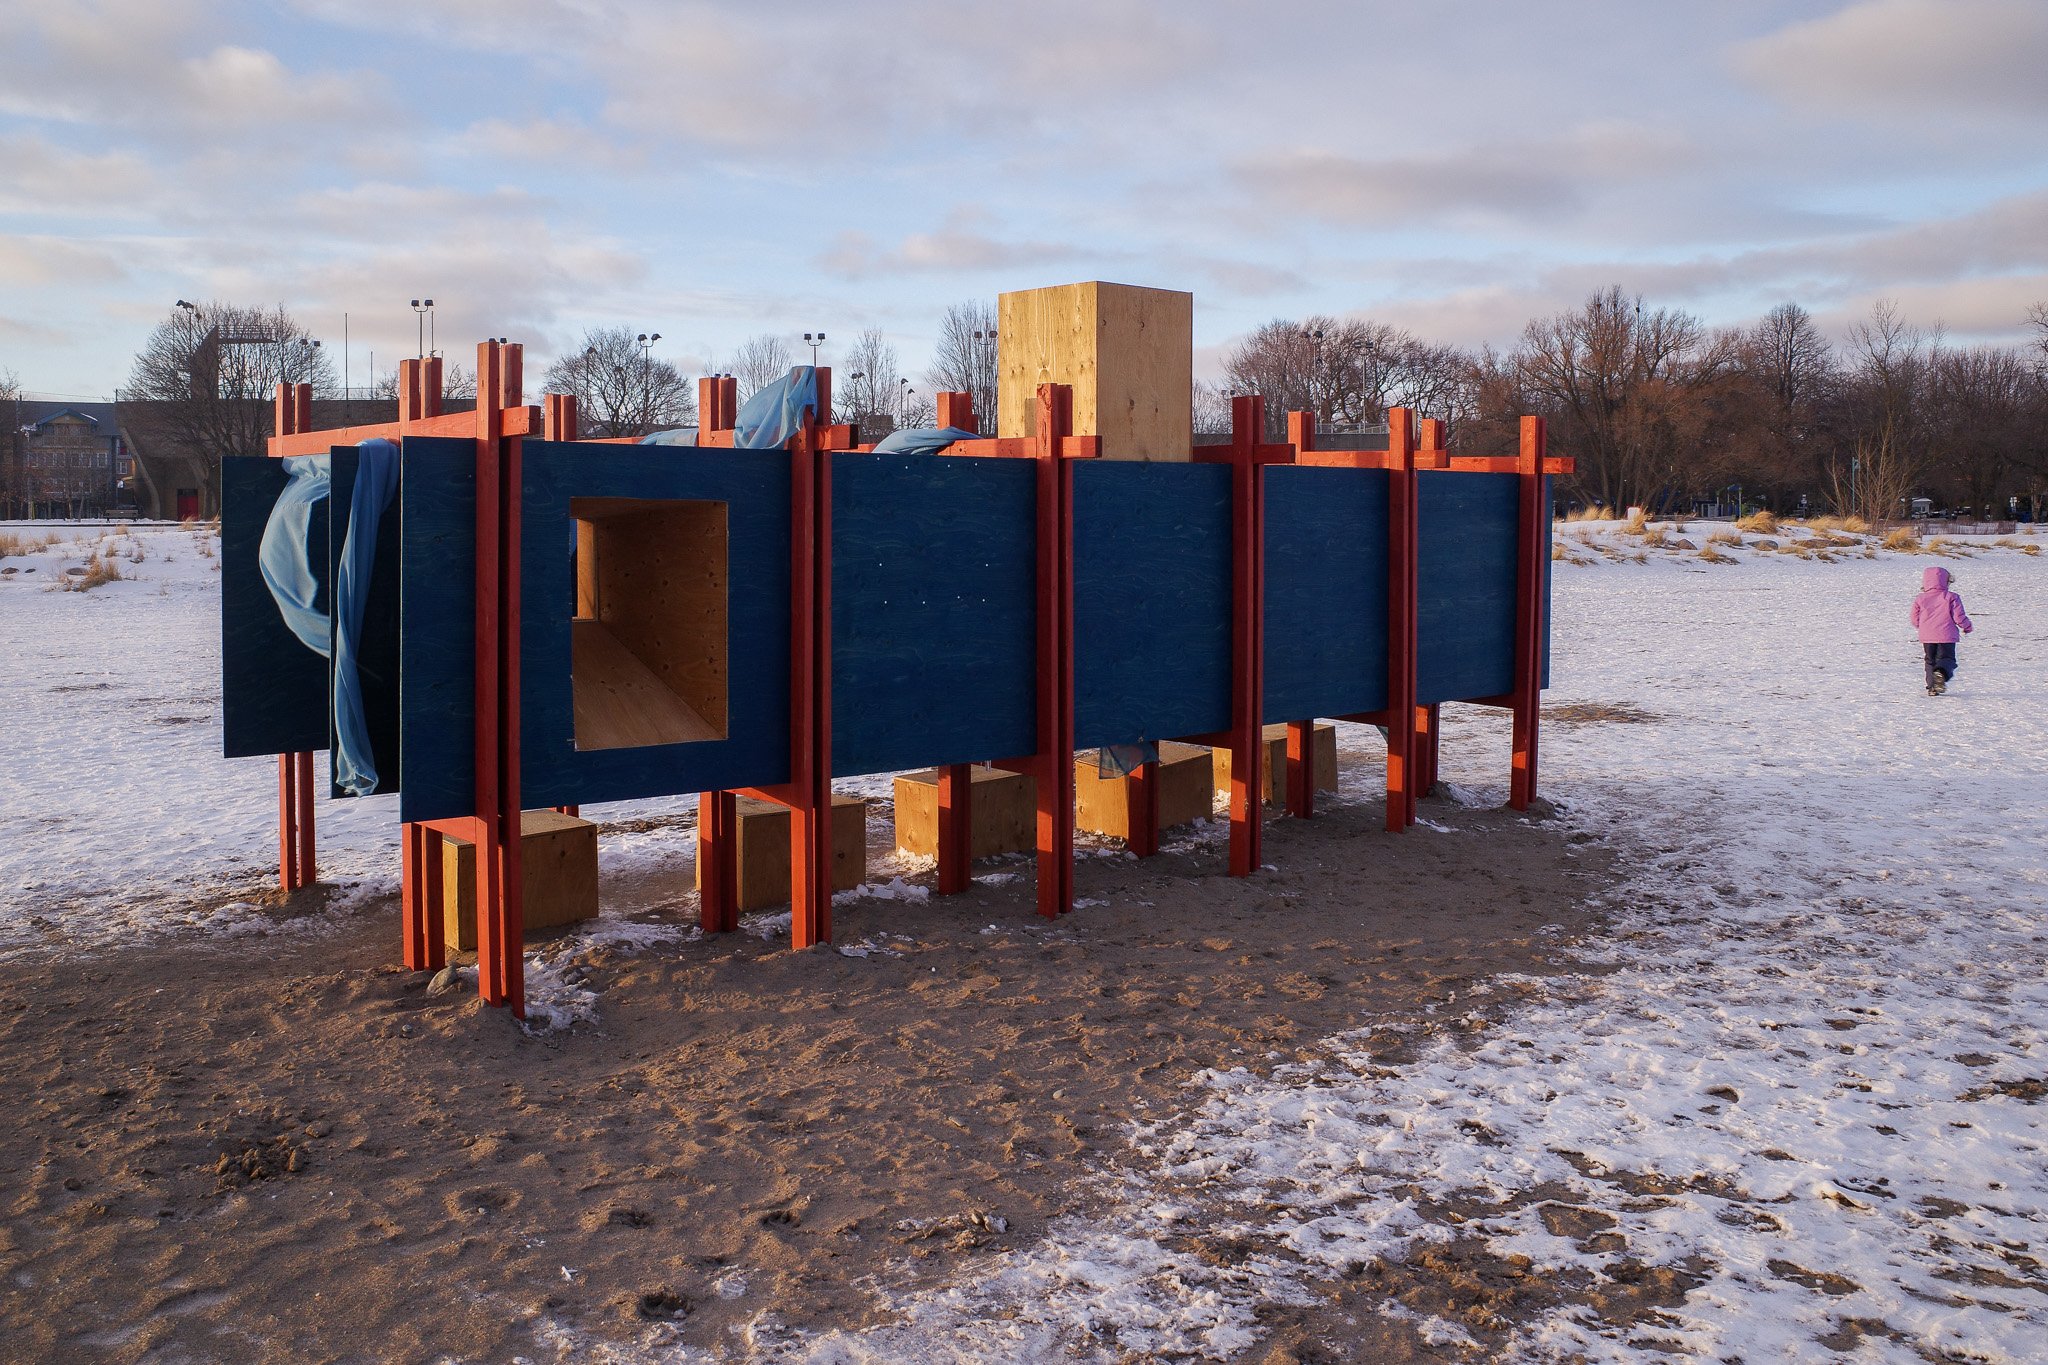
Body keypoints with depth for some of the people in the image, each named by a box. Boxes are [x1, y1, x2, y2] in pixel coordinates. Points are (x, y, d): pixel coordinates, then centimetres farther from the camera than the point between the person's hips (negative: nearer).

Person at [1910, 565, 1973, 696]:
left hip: (1927, 637, 3)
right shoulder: (1951, 597, -6)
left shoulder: (1920, 599, 3)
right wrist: (1968, 627, 13)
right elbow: (1959, 617, -7)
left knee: (1930, 660, 14)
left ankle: (1932, 686, 9)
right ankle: (1941, 673, -32)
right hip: (1946, 636, -3)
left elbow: (1915, 620, 9)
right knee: (1946, 658, 1)